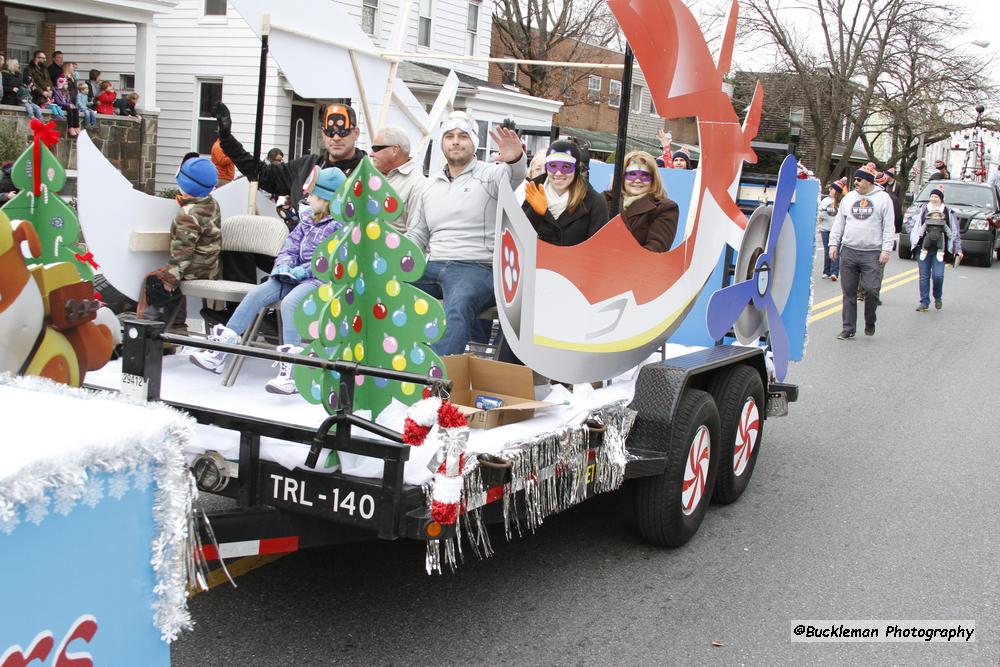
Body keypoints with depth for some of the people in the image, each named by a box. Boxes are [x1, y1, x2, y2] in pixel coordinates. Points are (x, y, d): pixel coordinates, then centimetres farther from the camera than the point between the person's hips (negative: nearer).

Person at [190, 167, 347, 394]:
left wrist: (303, 270, -19)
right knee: (256, 294, -8)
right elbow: (291, 246, 20)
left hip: (322, 281, -8)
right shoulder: (308, 220, 19)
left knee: (290, 302, -36)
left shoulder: (339, 226, -8)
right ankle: (218, 352, -10)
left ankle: (289, 370, -38)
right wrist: (284, 266, -1)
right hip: (298, 277, 8)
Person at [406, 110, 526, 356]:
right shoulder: (431, 184, 23)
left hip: (477, 269, -5)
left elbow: (514, 176, -19)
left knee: (457, 308, -36)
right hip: (433, 268, 6)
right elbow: (417, 234, 27)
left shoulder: (490, 174, 5)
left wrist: (516, 159, -44)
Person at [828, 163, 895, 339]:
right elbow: (839, 223, 17)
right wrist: (833, 244, 9)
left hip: (872, 254, -3)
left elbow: (889, 227, 0)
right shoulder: (849, 197, 13)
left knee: (871, 289, -9)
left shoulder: (883, 198, 2)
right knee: (848, 292, 4)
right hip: (849, 252, 4)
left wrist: (886, 250, -8)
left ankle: (870, 323, 15)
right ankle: (848, 329, 10)